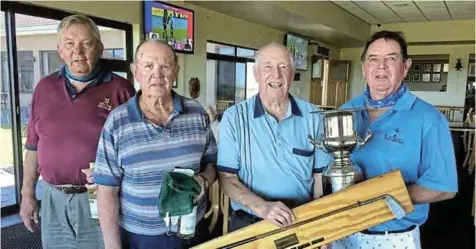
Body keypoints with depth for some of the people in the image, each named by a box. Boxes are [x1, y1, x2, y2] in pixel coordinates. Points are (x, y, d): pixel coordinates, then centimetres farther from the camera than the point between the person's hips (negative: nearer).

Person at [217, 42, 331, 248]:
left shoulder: (313, 116, -3)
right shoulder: (234, 117, -9)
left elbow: (321, 176, 2)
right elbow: (227, 178, -10)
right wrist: (262, 207, -24)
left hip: (303, 224, 2)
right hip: (249, 225, -1)